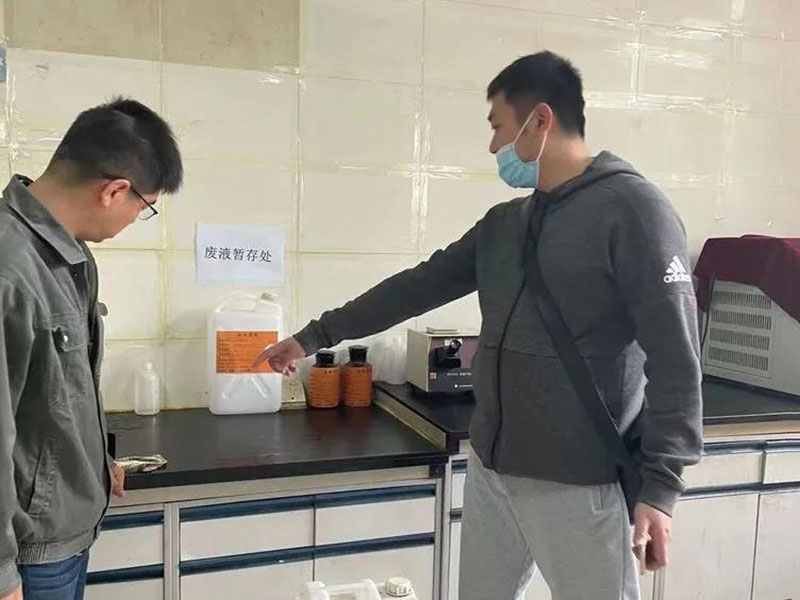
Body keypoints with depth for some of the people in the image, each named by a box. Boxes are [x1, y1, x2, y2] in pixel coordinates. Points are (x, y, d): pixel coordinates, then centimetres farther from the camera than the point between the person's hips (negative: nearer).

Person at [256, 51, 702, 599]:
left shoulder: (630, 207, -11)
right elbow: (418, 287, 16)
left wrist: (660, 484, -17)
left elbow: (675, 356, -14)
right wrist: (315, 337, 18)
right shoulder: (504, 224, 11)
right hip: (490, 470, 7)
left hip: (577, 485, -7)